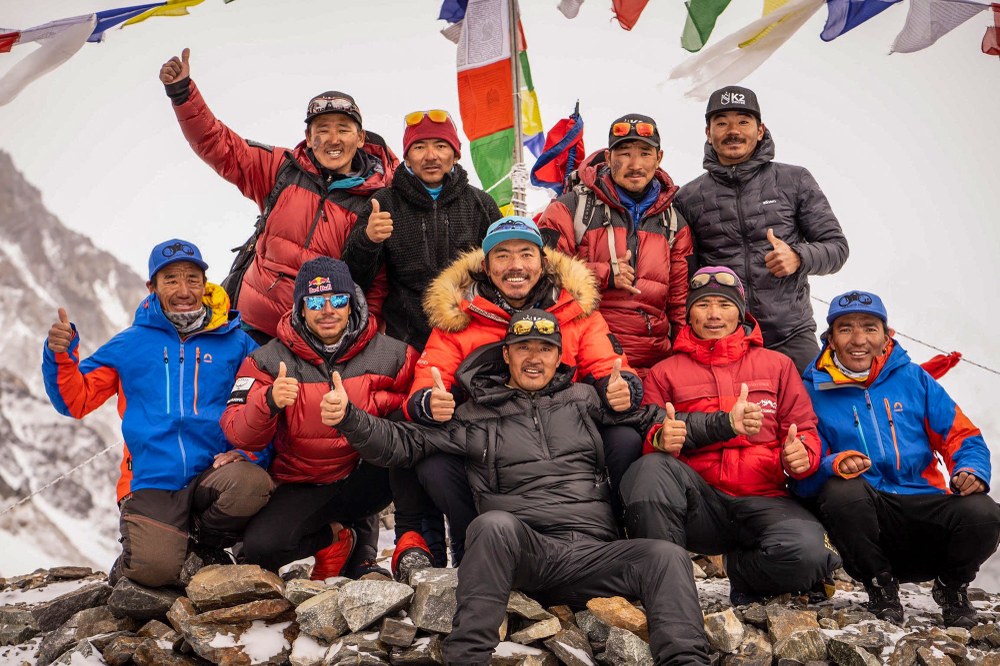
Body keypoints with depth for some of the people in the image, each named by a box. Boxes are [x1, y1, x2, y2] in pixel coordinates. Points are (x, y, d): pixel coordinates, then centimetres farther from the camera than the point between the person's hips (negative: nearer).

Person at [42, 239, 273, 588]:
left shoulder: (235, 343, 8)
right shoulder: (129, 345, 11)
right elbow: (75, 400, 12)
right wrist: (61, 356, -6)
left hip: (211, 476, 1)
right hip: (152, 484, 0)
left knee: (253, 483, -34)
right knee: (155, 568, -27)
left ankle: (201, 550, -2)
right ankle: (129, 565, 14)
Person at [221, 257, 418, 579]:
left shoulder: (391, 355, -3)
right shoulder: (269, 360, -3)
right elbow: (239, 434, -9)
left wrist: (373, 403, -20)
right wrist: (270, 401, -30)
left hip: (363, 478, 0)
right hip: (303, 488, 0)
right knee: (261, 547, -26)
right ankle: (335, 536, 8)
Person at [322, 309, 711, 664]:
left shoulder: (584, 398, 21)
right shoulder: (475, 415, 15)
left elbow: (643, 416, 29)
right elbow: (404, 443, 13)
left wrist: (663, 432, 4)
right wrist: (348, 418, -2)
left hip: (592, 555, 2)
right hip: (524, 552, -2)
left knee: (667, 557, -24)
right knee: (494, 523, -36)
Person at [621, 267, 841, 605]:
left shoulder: (777, 365, 18)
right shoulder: (664, 373, 15)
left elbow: (805, 429, 14)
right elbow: (649, 447, 9)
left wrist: (801, 455, -10)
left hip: (763, 501, 0)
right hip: (699, 507, 0)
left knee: (804, 550, -32)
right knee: (652, 467, -32)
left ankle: (741, 569, 0)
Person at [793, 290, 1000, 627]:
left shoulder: (912, 378, 13)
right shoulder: (815, 391, 6)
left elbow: (961, 435, 11)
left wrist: (971, 472, -10)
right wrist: (835, 466, -23)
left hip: (927, 507, 2)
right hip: (868, 517, -1)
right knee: (842, 490, -34)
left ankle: (952, 587, 6)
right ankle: (880, 586, -5)